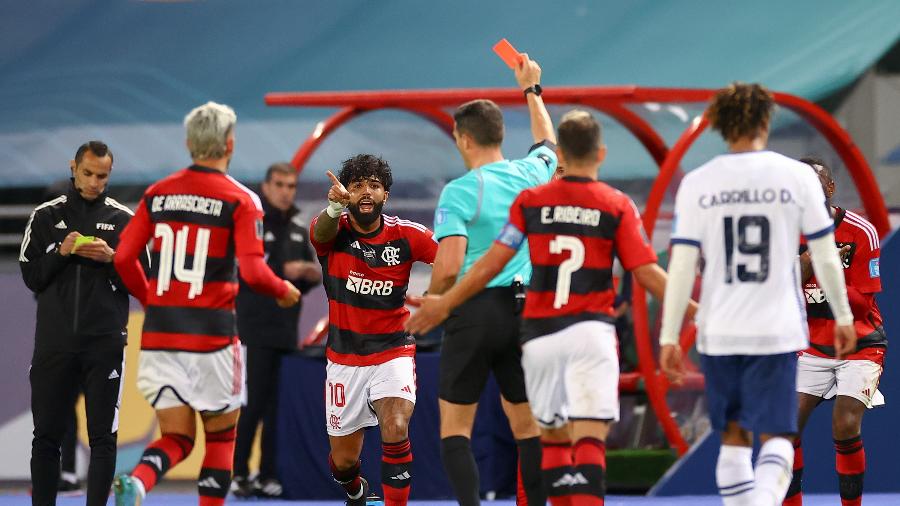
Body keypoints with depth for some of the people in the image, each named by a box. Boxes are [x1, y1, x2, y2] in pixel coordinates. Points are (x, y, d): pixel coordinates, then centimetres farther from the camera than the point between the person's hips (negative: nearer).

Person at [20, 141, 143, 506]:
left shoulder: (124, 219, 6)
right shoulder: (46, 216, 8)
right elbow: (31, 276, 5)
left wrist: (111, 259, -12)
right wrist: (61, 252, -10)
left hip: (105, 342, -1)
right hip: (54, 342, 1)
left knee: (103, 435, -2)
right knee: (46, 434, 4)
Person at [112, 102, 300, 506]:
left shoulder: (158, 193, 8)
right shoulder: (240, 200, -6)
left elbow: (123, 258, 5)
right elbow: (253, 271, -15)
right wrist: (283, 290, 6)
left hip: (159, 332, 4)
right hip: (212, 333, -4)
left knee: (176, 438, 7)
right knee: (221, 435, 13)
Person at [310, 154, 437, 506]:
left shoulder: (405, 235, -8)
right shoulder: (333, 230, -10)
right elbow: (321, 231, -35)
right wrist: (335, 206, -58)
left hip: (392, 353, -1)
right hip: (345, 356, 1)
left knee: (396, 430, -27)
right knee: (344, 461, 11)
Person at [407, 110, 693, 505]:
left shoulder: (530, 201, 4)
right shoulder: (617, 206, -1)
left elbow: (493, 262, 2)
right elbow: (647, 273, -3)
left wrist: (445, 303, 13)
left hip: (540, 334, 2)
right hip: (590, 331, -2)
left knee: (553, 435, 16)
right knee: (590, 436, -9)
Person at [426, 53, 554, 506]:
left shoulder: (459, 192, -10)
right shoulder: (530, 176, 6)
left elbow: (448, 268, -17)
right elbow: (547, 144, 32)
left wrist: (431, 304, 2)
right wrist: (532, 91, 45)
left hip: (472, 312, -5)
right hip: (522, 311, 5)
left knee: (454, 427, 1)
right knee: (526, 425, 11)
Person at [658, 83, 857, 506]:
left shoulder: (696, 184, -1)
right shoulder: (796, 176, -2)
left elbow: (681, 267, -3)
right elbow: (825, 256, 3)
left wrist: (669, 337, 1)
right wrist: (843, 316, 15)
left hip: (719, 332, 1)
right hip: (778, 329, -1)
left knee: (733, 437, 14)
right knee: (775, 436, -1)